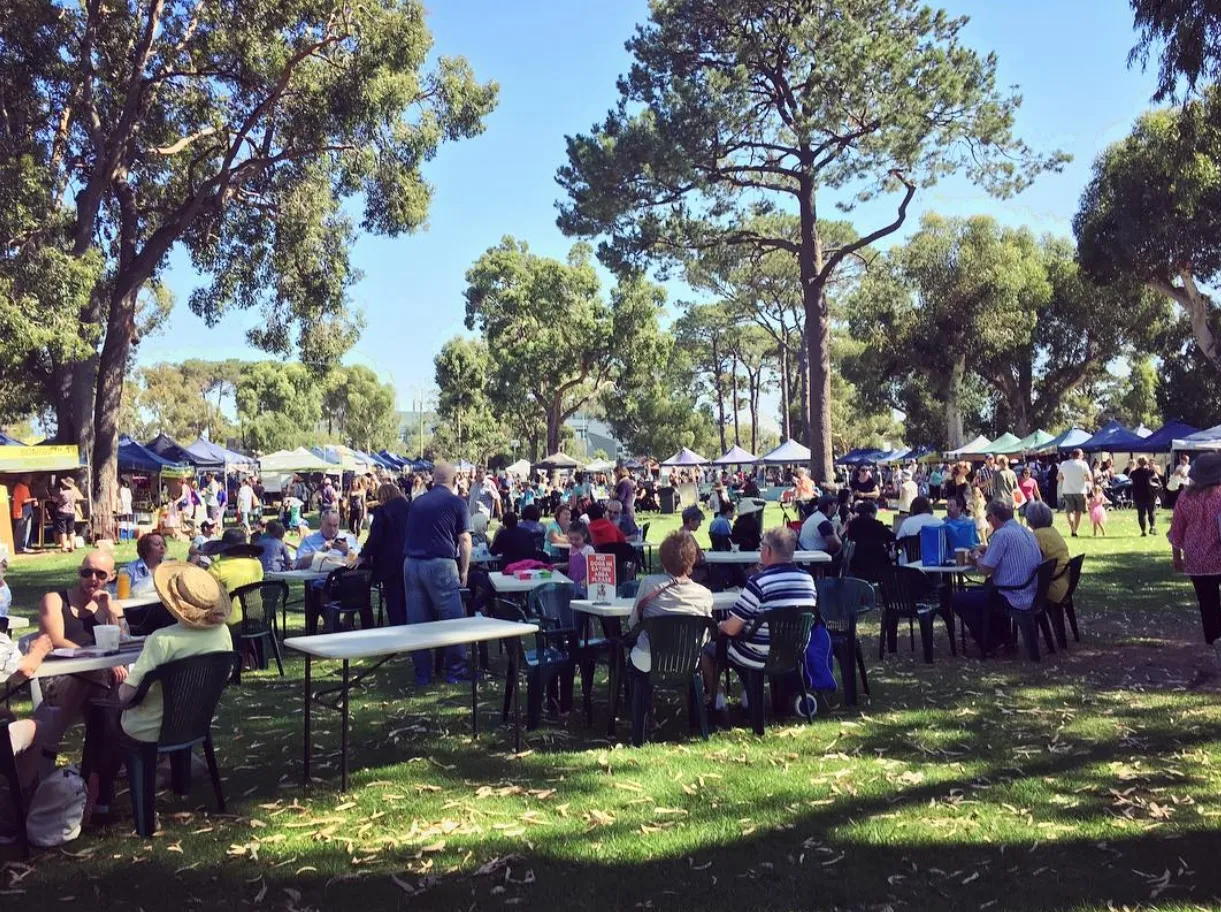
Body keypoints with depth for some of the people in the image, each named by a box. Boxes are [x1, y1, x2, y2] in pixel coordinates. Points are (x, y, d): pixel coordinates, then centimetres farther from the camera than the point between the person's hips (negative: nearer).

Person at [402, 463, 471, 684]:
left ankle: (422, 672, 16)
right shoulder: (456, 502, 1)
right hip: (440, 564, -5)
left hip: (411, 563, 5)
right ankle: (454, 670, 8)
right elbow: (464, 540, -3)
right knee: (451, 620, 5)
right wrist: (464, 571, 4)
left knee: (417, 621, 10)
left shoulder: (417, 502, 15)